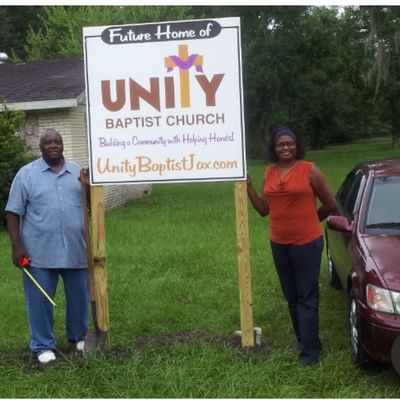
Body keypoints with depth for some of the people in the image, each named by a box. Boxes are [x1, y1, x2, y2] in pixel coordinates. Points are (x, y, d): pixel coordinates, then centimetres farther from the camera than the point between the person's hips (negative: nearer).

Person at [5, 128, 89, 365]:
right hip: (39, 252, -3)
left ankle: (79, 336, 32)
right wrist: (17, 246, -8)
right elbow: (14, 213, -2)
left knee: (79, 297, 13)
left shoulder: (78, 172, 8)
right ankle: (43, 345, 17)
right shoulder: (26, 174, -1)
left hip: (76, 250, 3)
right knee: (40, 300, 4)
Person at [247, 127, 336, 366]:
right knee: (291, 297, 15)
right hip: (279, 244, 6)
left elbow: (331, 204, -1)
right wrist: (248, 187, 2)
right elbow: (264, 209, 9)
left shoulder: (309, 170, -9)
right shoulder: (269, 173, 6)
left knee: (307, 297, -2)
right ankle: (303, 340, 29)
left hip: (307, 243, -6)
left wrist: (308, 220, 8)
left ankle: (310, 350, 3)